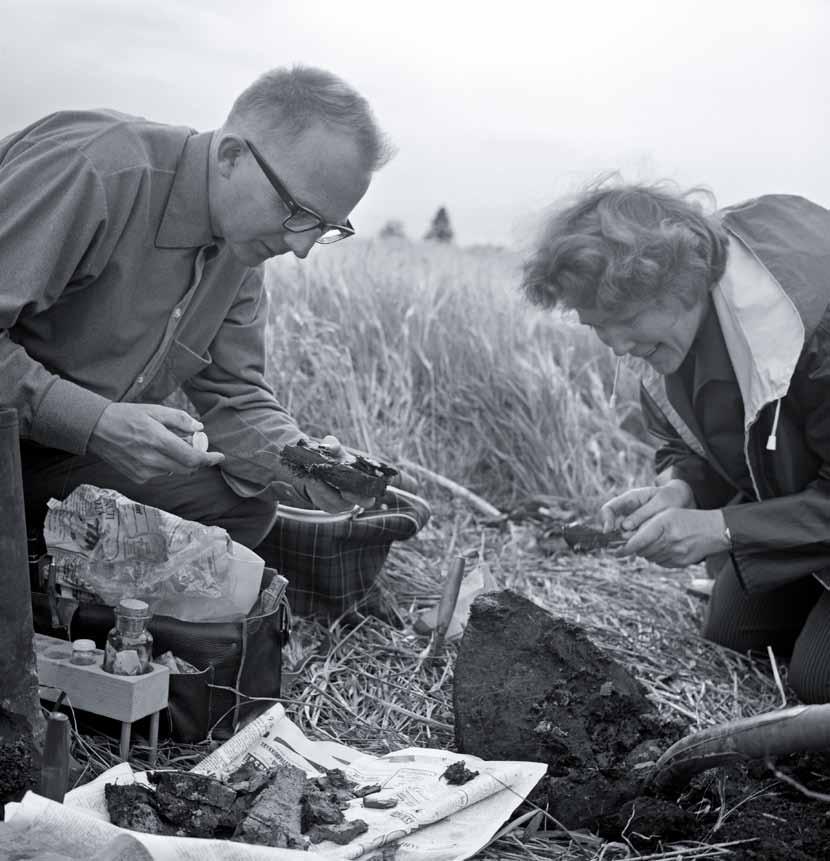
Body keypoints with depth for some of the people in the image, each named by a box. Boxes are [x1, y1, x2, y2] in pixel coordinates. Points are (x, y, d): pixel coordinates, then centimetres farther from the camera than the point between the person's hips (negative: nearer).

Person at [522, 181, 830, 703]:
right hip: (779, 498, 7)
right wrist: (678, 489, -21)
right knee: (727, 643, 9)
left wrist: (720, 528, -34)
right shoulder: (669, 324, -12)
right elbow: (684, 444, 2)